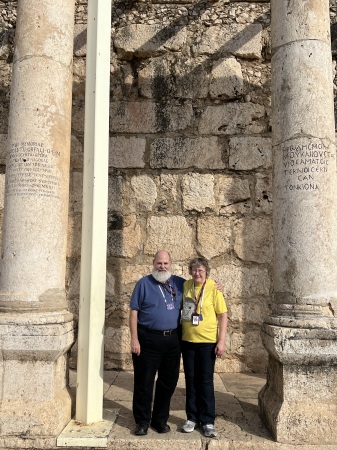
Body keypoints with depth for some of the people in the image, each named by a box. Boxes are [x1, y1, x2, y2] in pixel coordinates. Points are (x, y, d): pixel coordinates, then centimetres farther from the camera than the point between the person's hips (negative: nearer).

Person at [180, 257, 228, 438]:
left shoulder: (213, 288, -10)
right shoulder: (185, 286, 1)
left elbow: (222, 316, -7)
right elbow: (180, 306, 14)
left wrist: (222, 341, -11)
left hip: (207, 342, -4)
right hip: (187, 341, 4)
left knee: (206, 381, 4)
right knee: (190, 380, 12)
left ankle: (208, 421, 18)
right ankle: (192, 418, 26)